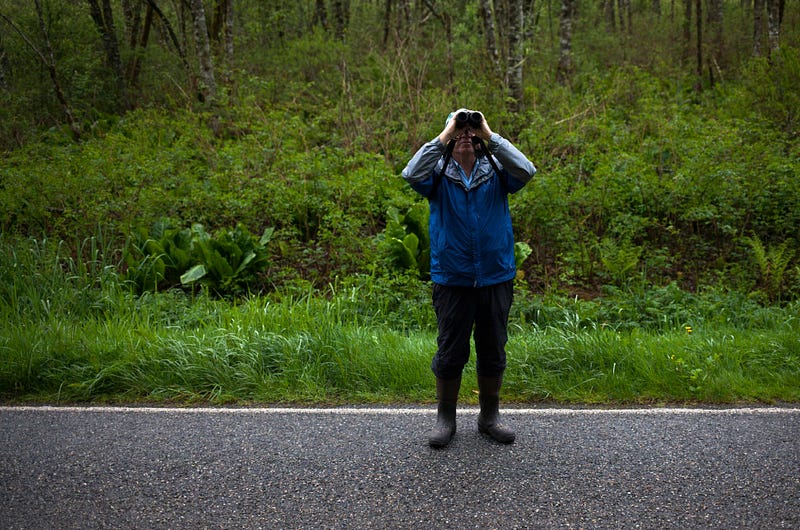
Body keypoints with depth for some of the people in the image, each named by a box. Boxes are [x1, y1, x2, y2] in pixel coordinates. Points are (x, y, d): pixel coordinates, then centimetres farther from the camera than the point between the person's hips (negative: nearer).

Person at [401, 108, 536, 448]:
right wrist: (443, 137, -18)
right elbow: (412, 174, -19)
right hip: (452, 279, -1)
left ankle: (489, 416, 29)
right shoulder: (438, 173, 1)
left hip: (496, 277, 2)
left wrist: (491, 136, -16)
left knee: (493, 351, 12)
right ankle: (446, 417, 24)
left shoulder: (496, 171, 2)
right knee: (450, 351, 7)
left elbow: (526, 171, -16)